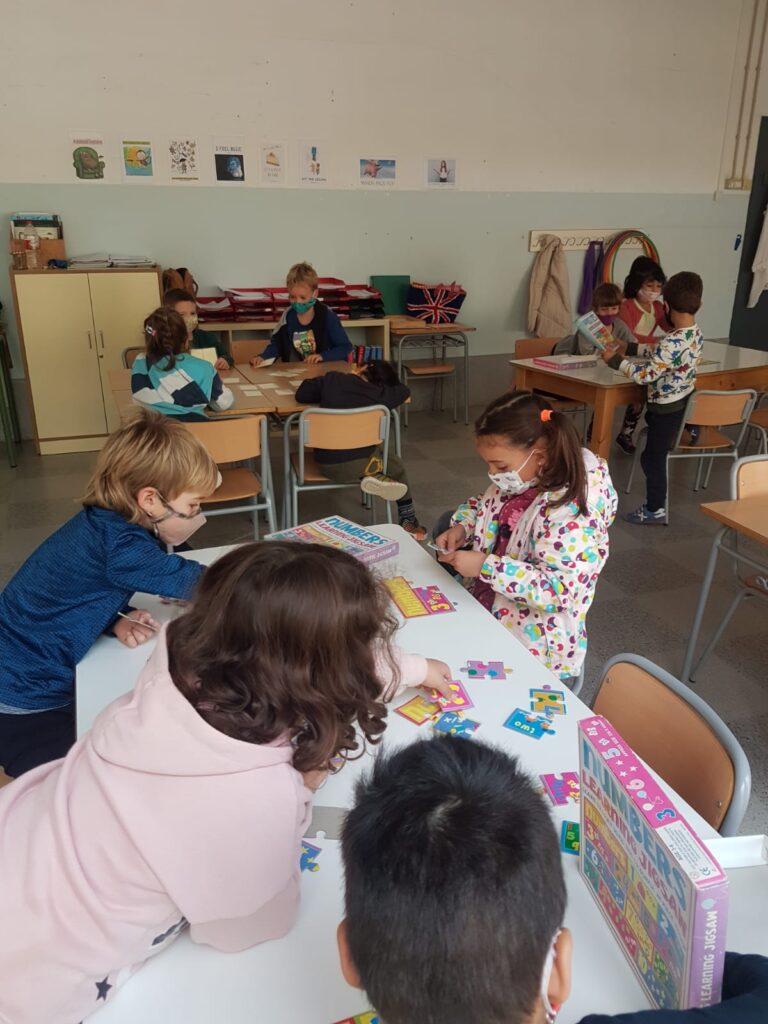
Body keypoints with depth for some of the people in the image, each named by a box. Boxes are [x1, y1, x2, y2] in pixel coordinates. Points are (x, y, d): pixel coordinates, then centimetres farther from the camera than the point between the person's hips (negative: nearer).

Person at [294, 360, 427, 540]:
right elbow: (403, 390, 15)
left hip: (328, 465, 3)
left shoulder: (332, 379, -4)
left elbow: (301, 394, 8)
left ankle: (375, 477, -2)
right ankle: (408, 522, 28)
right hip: (359, 463, -2)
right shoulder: (380, 395, -5)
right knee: (397, 466, 28)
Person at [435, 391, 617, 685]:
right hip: (490, 616, 8)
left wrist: (485, 567, -29)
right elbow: (483, 506, 19)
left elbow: (559, 589, -30)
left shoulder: (570, 508, -25)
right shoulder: (517, 481, -2)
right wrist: (461, 528, -1)